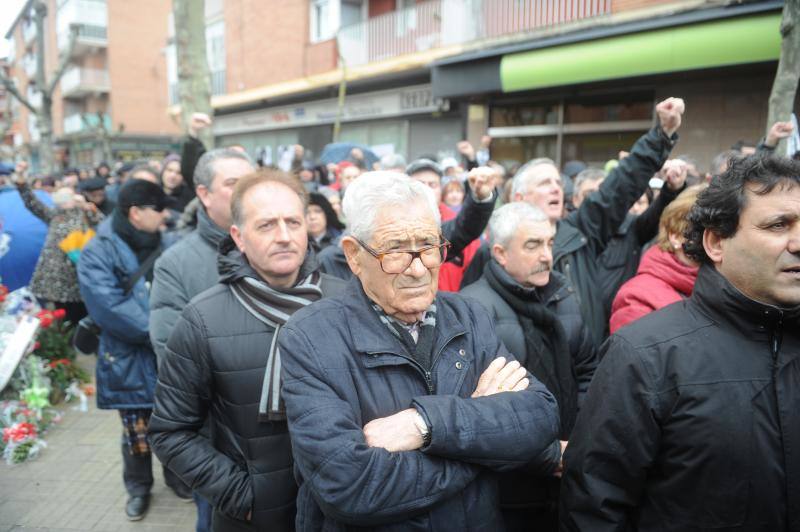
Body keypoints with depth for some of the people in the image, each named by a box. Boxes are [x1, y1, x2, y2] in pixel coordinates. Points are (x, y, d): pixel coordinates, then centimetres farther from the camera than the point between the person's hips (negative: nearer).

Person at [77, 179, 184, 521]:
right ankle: (138, 487, 34)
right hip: (130, 361, -4)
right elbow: (110, 306, -22)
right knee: (137, 433, 10)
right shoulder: (98, 254, -11)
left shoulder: (164, 247, 8)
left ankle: (176, 475, 39)